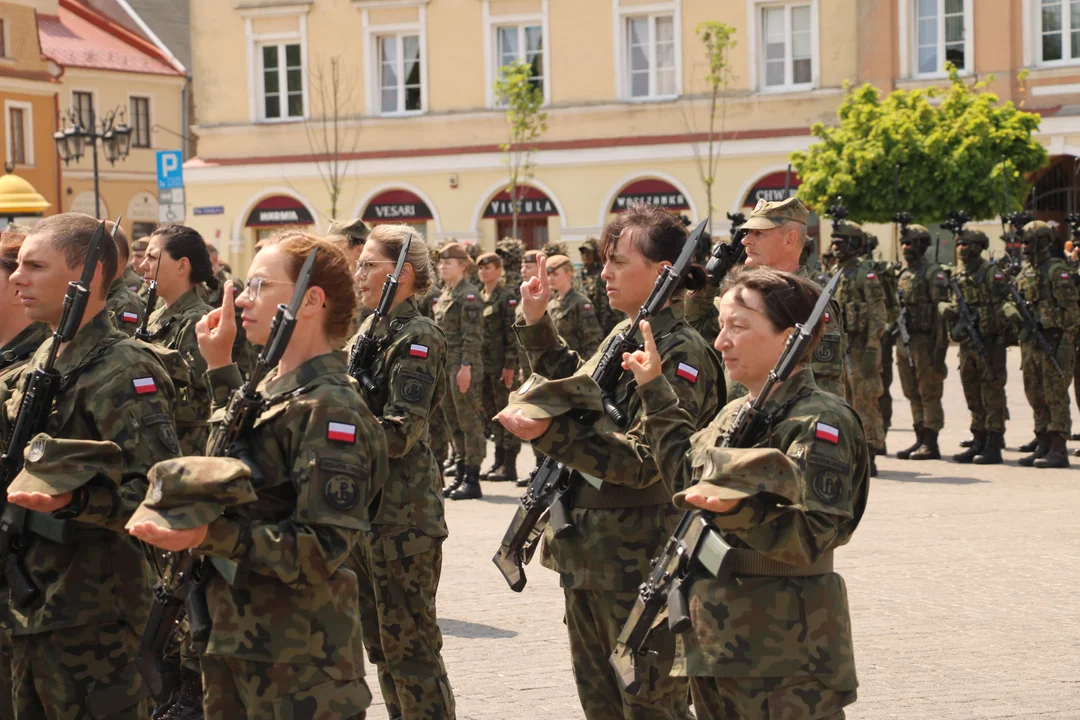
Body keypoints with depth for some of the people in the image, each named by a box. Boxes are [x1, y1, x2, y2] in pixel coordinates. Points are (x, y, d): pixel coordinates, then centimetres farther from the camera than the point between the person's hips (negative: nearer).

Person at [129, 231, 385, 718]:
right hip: (232, 643, 9)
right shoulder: (270, 389, 9)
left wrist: (210, 536, -29)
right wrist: (220, 367, 20)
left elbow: (323, 549, -22)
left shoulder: (331, 409, -17)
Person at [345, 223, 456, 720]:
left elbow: (400, 434, -20)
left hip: (403, 511, -9)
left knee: (409, 644, -4)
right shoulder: (369, 331, 13)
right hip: (364, 503, 9)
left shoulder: (417, 338, -13)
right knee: (379, 640, 14)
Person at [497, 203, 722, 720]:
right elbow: (575, 385, 28)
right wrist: (536, 323, 18)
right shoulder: (622, 336, 10)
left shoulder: (680, 353, -17)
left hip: (639, 561, -9)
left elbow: (644, 460, -24)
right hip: (587, 554, 9)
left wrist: (549, 433, -31)